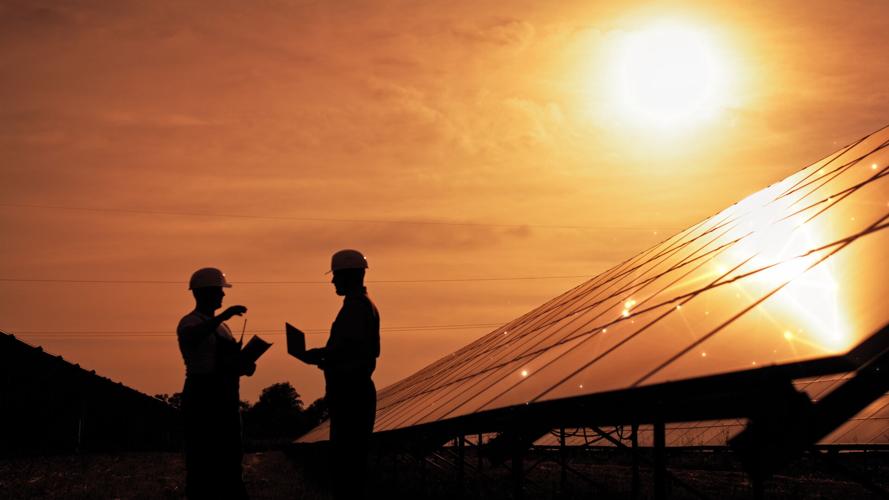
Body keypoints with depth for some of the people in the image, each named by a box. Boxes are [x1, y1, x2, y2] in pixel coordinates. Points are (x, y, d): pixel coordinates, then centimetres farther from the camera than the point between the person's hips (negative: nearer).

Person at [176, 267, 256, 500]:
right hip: (203, 398, -9)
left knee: (230, 461, 9)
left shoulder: (221, 326, 19)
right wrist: (222, 316, -41)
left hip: (225, 399, 9)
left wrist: (245, 365, 0)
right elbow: (191, 338, -32)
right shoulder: (190, 322, -7)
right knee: (203, 463, -10)